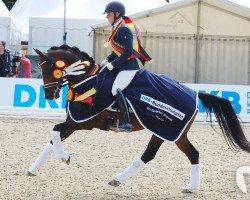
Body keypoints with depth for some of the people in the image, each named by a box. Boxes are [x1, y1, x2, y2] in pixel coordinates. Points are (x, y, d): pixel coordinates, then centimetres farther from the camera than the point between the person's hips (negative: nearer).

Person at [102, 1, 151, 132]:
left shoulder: (124, 29, -15)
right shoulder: (117, 28, 15)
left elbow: (128, 51, -23)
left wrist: (113, 64, -20)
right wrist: (107, 60, 7)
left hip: (129, 66, -11)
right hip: (123, 66, 11)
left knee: (116, 89, -24)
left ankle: (127, 123, -29)